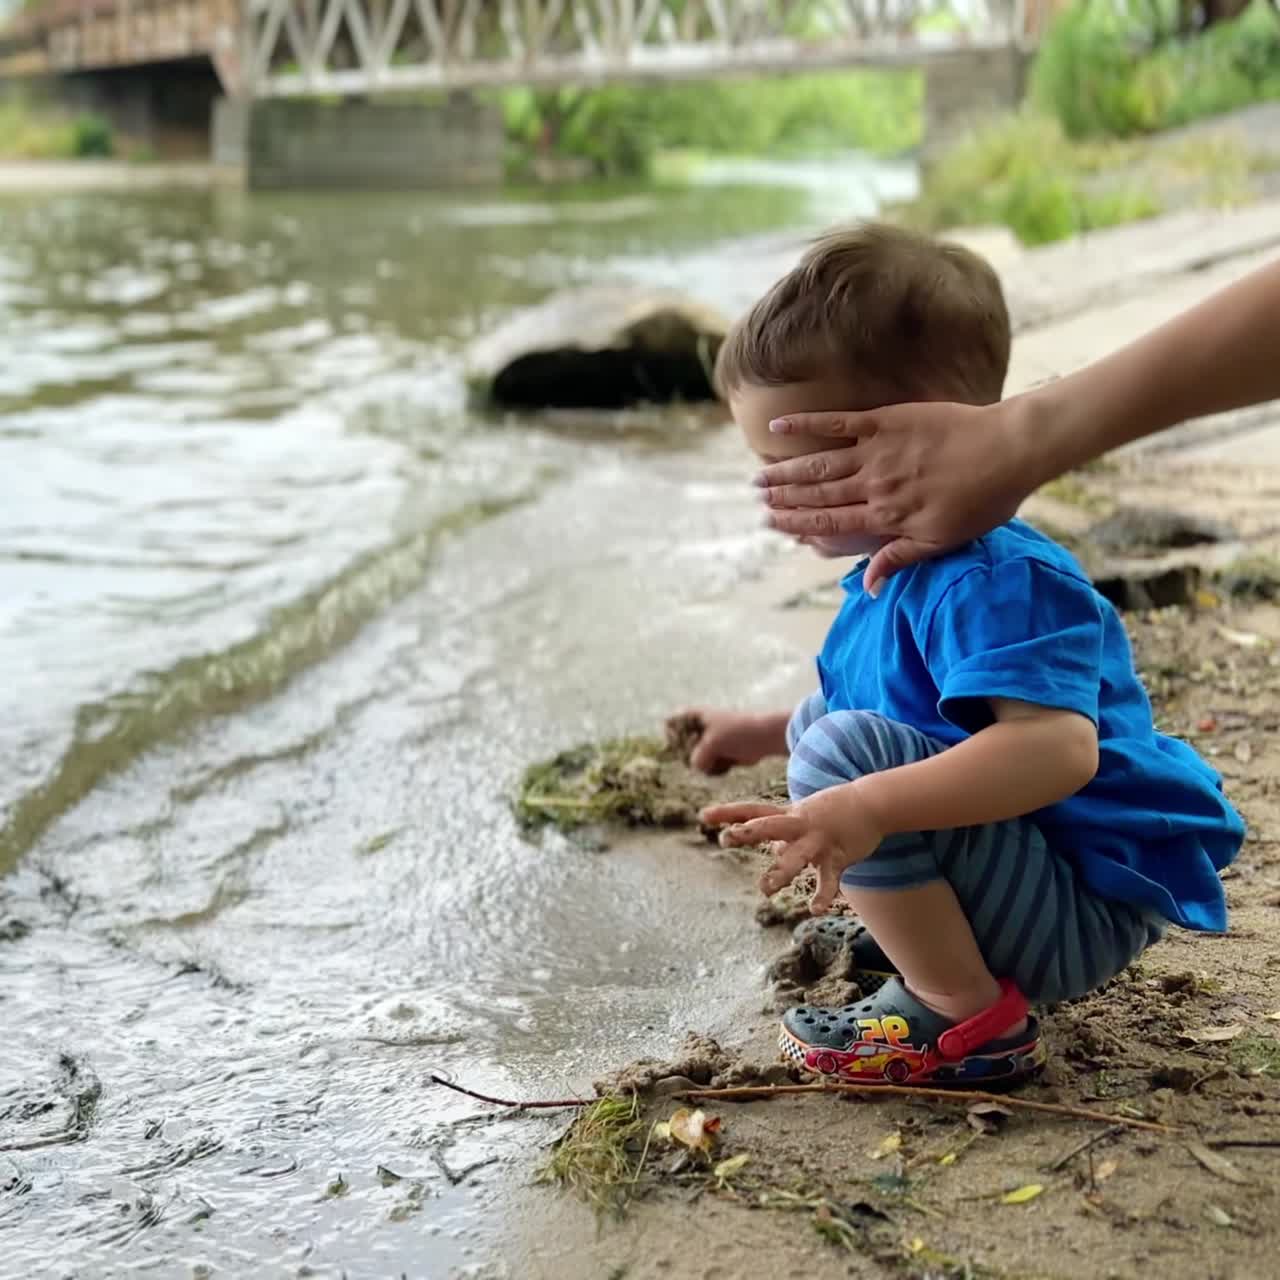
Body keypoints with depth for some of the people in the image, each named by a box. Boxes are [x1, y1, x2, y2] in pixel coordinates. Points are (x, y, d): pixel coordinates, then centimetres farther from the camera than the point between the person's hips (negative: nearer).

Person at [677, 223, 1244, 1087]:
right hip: (1025, 860, 11)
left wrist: (868, 806, -48)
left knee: (845, 753, -29)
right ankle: (915, 929, 12)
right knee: (827, 724, 24)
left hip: (1091, 913, -11)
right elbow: (884, 707, 28)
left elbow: (1057, 745, -42)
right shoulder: (903, 570, 8)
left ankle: (969, 1015, -17)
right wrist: (765, 733, 20)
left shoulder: (992, 581, -26)